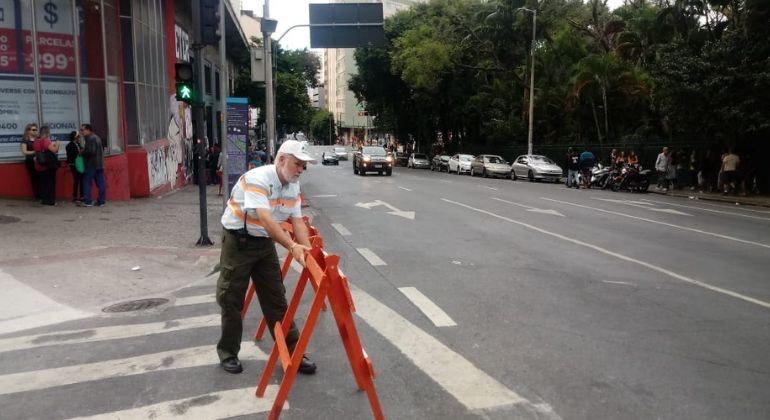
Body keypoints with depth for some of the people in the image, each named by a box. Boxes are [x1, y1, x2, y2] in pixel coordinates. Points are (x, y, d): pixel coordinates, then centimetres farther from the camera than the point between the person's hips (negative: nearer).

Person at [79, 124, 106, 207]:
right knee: (100, 183, 6)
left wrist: (82, 153, -6)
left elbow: (90, 151, -22)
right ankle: (102, 201, 7)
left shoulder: (90, 138, -12)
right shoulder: (96, 137, 18)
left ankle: (87, 201, -3)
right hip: (100, 164, 9)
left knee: (87, 182, -2)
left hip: (91, 165, -9)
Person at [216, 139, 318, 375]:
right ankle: (228, 353, 21)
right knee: (231, 299, 4)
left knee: (276, 299, 7)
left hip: (265, 242, 7)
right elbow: (265, 218, -35)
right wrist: (292, 246, -42)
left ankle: (292, 351, 13)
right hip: (238, 241, -6)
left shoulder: (293, 187, 1)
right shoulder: (258, 178, -24)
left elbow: (297, 221, 0)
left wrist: (308, 251, -14)